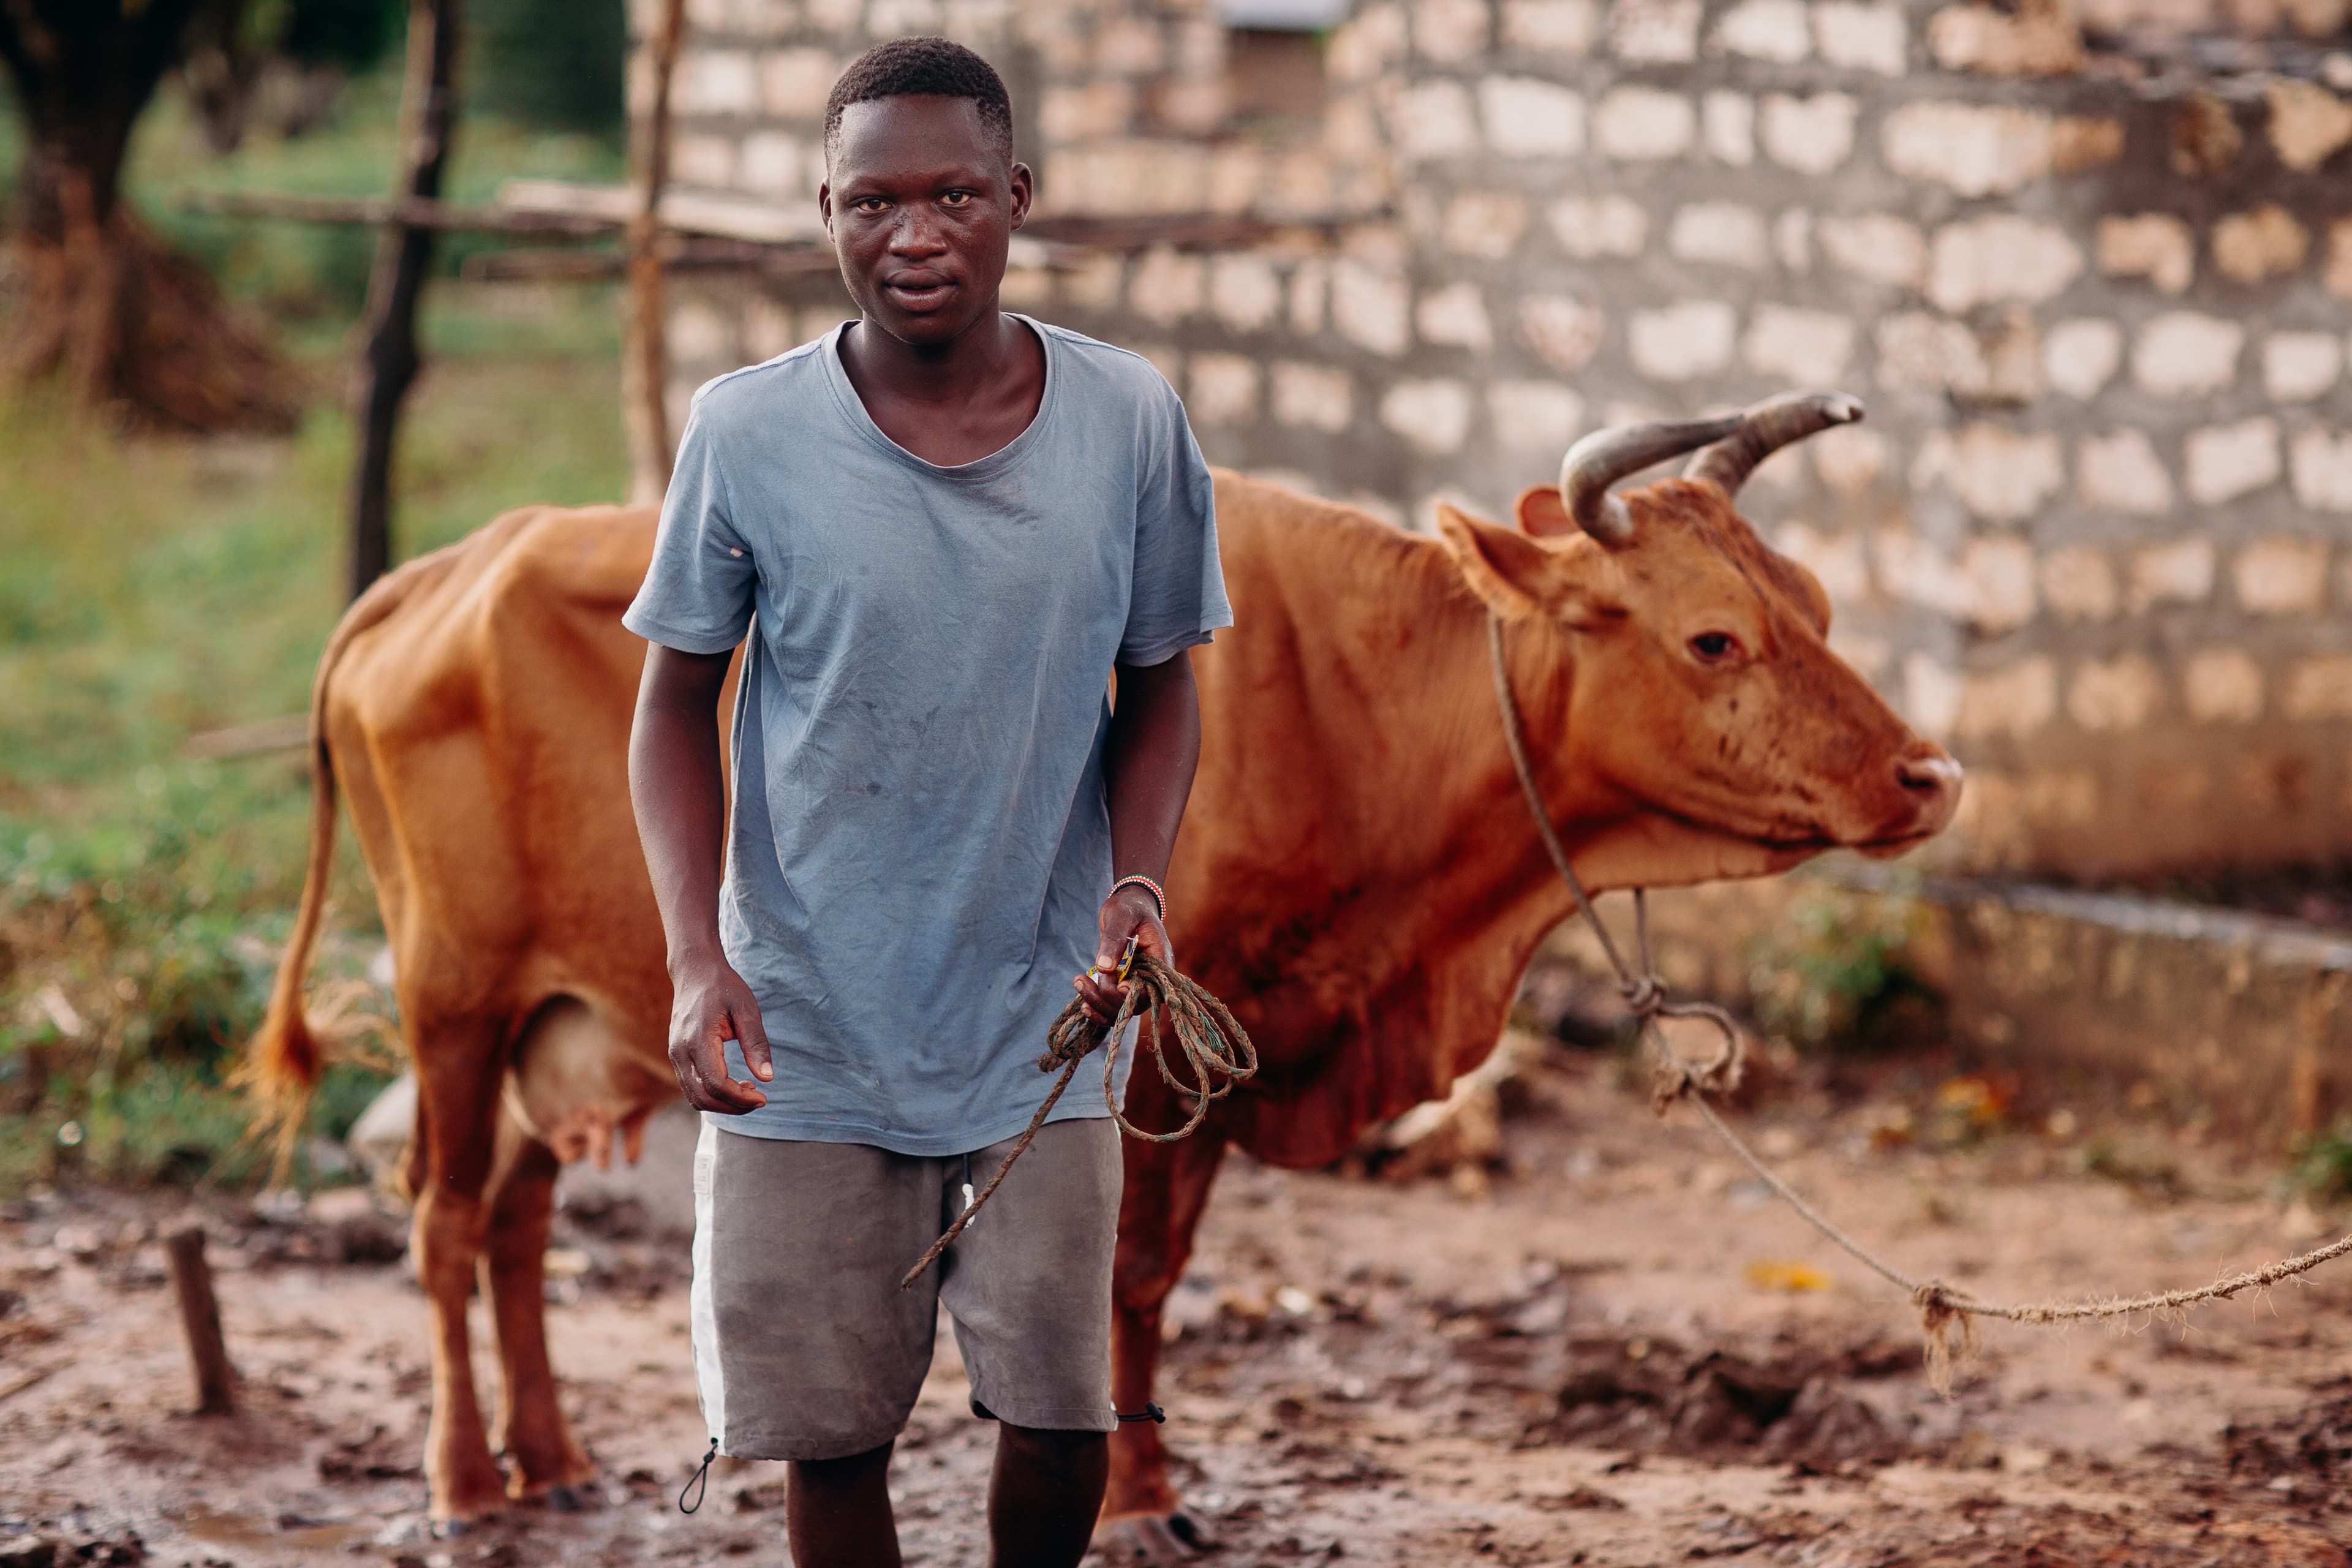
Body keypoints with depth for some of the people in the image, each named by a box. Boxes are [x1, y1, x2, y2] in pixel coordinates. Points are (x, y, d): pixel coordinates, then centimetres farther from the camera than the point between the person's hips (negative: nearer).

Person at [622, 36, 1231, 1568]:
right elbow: (676, 705, 1)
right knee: (831, 1438, 6)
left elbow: (1161, 687, 6)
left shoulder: (1131, 421, -6)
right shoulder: (747, 436, -9)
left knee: (1062, 1416, 5)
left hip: (1044, 1032, 1)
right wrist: (697, 960, -11)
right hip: (805, 1036, -1)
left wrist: (1139, 883, -12)